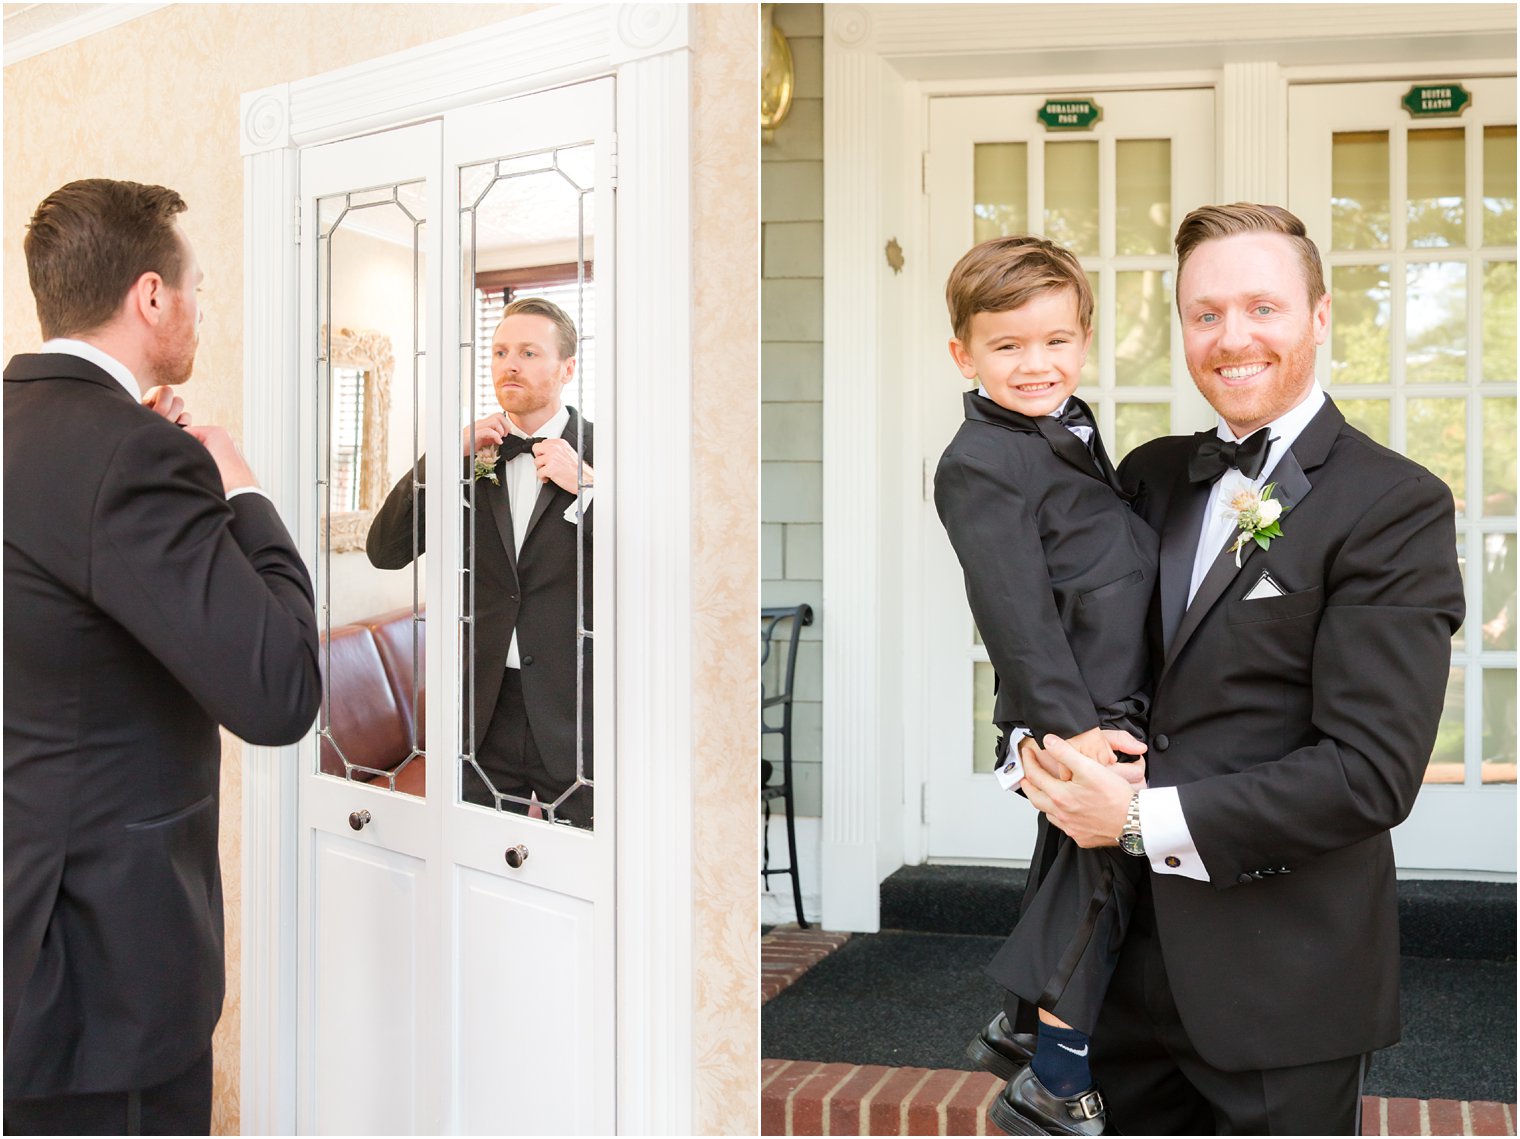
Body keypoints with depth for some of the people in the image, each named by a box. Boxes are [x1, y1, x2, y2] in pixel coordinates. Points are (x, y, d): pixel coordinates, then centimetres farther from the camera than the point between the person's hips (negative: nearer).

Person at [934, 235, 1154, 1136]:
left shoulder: (1072, 429, 13)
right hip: (1072, 709, -9)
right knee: (1102, 870, -5)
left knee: (1073, 870, 19)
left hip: (1109, 704, 9)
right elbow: (1016, 612, -22)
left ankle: (1024, 1029, 36)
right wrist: (1074, 725, -25)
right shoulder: (981, 464, -16)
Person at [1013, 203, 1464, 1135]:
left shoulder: (1397, 505, -11)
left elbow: (1371, 773, -17)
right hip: (1134, 954, 5)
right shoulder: (1153, 475, 8)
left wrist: (1146, 820, -18)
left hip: (1286, 981, -5)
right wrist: (1041, 742, -7)